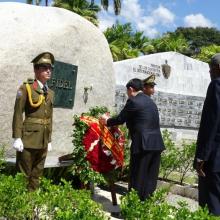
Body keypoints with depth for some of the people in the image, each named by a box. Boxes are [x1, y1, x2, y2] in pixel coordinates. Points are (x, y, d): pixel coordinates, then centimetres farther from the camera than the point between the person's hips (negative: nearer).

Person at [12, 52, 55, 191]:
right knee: (23, 175, 1)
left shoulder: (50, 93, 13)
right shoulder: (26, 88, -3)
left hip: (43, 140, 6)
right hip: (28, 138, -6)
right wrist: (17, 137, -14)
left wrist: (49, 140, 15)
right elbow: (18, 114, -8)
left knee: (37, 175, 12)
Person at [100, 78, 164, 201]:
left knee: (138, 178, 1)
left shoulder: (133, 101, -7)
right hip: (156, 144, 8)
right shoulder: (150, 101, 18)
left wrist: (106, 121, 18)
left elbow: (120, 119, 0)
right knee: (150, 178, 12)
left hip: (143, 144, -7)